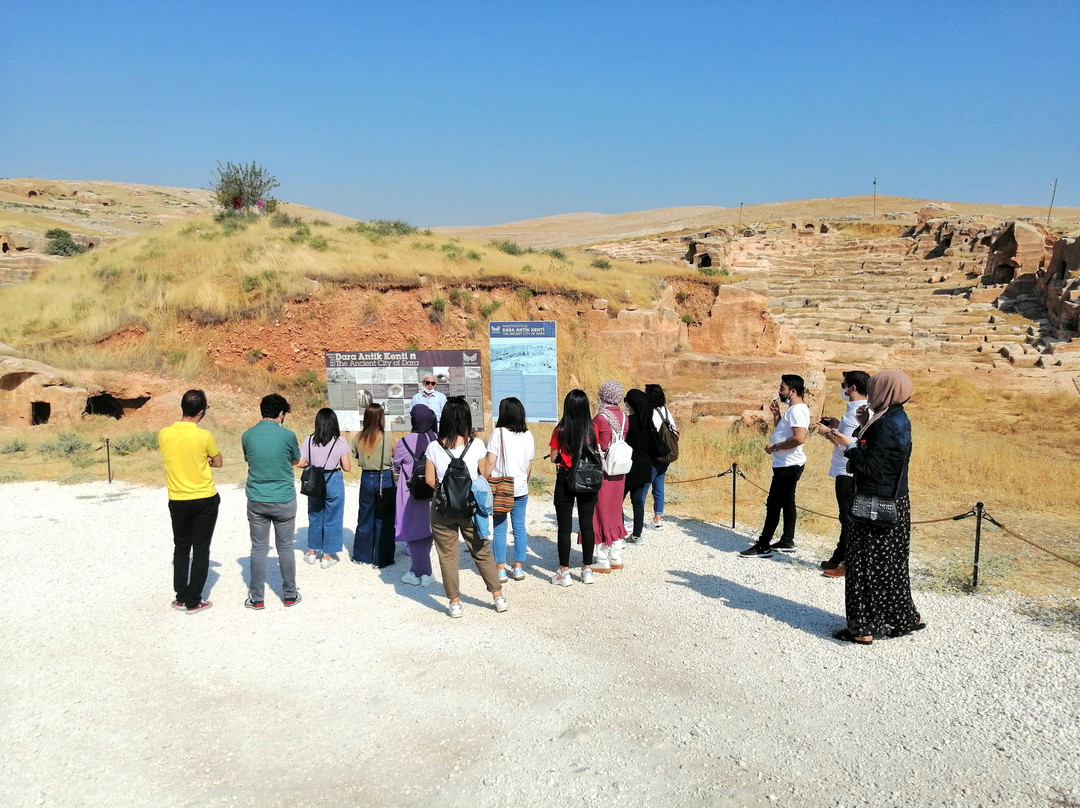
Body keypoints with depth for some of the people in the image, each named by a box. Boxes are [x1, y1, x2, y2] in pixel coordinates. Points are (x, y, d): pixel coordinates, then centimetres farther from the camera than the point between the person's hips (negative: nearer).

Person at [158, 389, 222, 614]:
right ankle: (193, 601, 10)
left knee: (181, 548, 17)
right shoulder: (204, 436, -17)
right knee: (201, 550, 6)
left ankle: (181, 597, 21)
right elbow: (218, 463, -1)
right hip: (205, 501, -4)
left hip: (177, 501, 4)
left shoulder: (164, 434, -5)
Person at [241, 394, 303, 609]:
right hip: (284, 501, -2)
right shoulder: (287, 435, -10)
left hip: (256, 501, 2)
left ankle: (256, 599, 15)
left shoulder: (247, 436, -3)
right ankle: (289, 595, 21)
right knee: (285, 549, 10)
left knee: (258, 550, 9)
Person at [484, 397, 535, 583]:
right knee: (519, 527, 10)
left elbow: (490, 462, -11)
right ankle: (519, 567, 16)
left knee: (499, 529, 3)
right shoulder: (528, 435, 3)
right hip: (521, 489, 4)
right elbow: (529, 465, 9)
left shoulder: (498, 432, -9)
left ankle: (500, 569, 7)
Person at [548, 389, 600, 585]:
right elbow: (595, 451, 3)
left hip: (565, 480, -2)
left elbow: (553, 458, -5)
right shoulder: (592, 428, -5)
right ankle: (587, 569, 16)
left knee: (564, 526, 4)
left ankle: (564, 572, 7)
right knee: (587, 524, 11)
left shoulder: (560, 431, -10)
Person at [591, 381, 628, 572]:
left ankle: (603, 561, 7)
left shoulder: (599, 419, -17)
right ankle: (616, 558, 22)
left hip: (602, 472, -6)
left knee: (601, 513, 2)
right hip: (619, 473, 6)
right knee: (615, 513, 16)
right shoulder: (624, 418, 3)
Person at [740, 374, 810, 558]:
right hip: (788, 464, 11)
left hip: (788, 465, -11)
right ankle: (787, 541, 23)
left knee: (773, 504, -7)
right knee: (787, 502, 15)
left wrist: (775, 447, -20)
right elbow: (781, 432, 23)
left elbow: (800, 438, -30)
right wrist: (776, 414, 9)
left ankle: (763, 547, -4)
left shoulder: (797, 410, -19)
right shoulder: (793, 410, 14)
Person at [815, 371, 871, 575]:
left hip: (848, 473, -10)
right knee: (849, 518, 16)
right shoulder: (866, 409, 13)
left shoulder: (855, 412, -19)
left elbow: (845, 444, -23)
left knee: (849, 520, -3)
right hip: (852, 471, 10)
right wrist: (838, 426, 14)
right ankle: (839, 559, 25)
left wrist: (828, 432, -9)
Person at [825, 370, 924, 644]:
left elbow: (871, 467, -22)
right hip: (895, 502, 10)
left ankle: (863, 628, 7)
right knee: (891, 565, 18)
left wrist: (848, 445, -13)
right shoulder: (898, 420, 9)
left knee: (867, 565, -1)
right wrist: (866, 427, 11)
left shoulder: (886, 425, -21)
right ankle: (906, 618, 28)